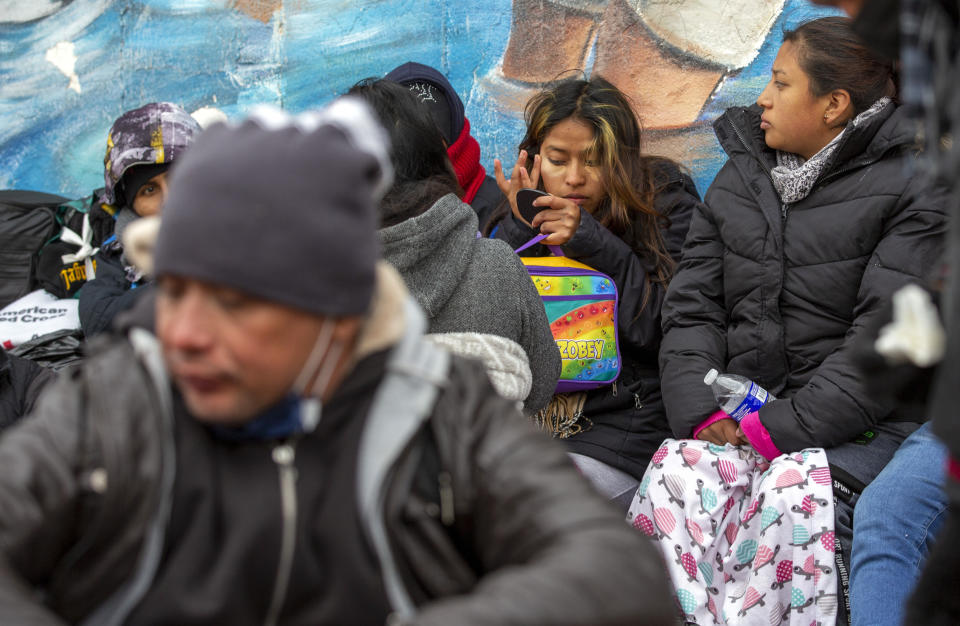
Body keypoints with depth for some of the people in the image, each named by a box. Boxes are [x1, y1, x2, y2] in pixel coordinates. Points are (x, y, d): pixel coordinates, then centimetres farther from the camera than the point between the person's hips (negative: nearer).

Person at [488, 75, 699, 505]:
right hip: (527, 417, 4)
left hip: (624, 426, -4)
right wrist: (520, 230, -7)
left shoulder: (668, 205, 2)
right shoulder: (521, 220, 13)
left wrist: (592, 242, -16)